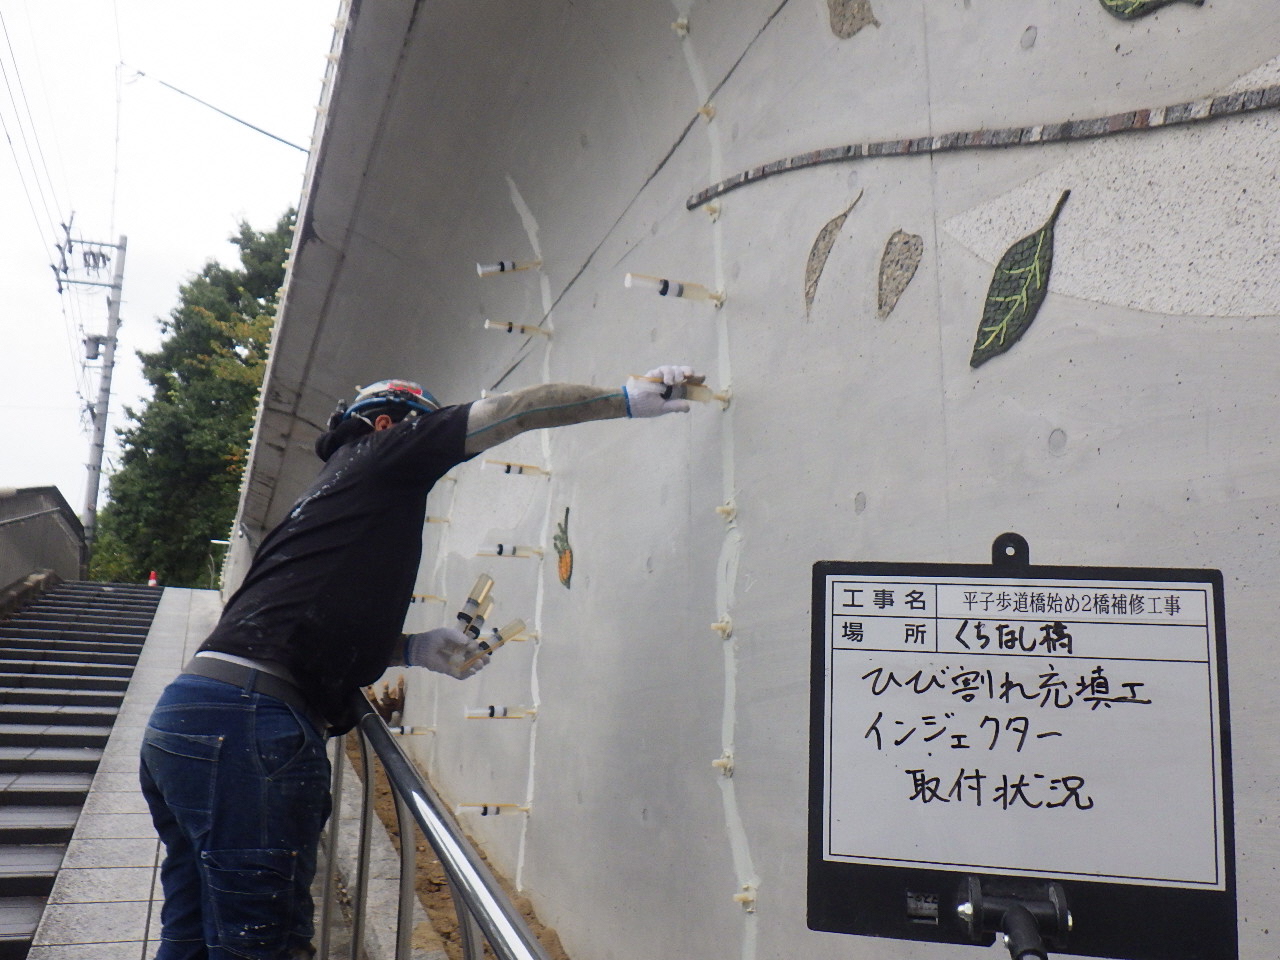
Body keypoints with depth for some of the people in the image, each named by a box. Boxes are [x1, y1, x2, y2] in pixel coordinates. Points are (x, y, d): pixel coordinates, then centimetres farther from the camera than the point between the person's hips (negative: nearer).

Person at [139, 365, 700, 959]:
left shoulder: (330, 490, 29)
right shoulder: (381, 451, 5)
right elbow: (518, 409, 4)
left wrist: (412, 649, 21)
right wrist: (628, 399, 12)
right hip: (248, 728, -10)